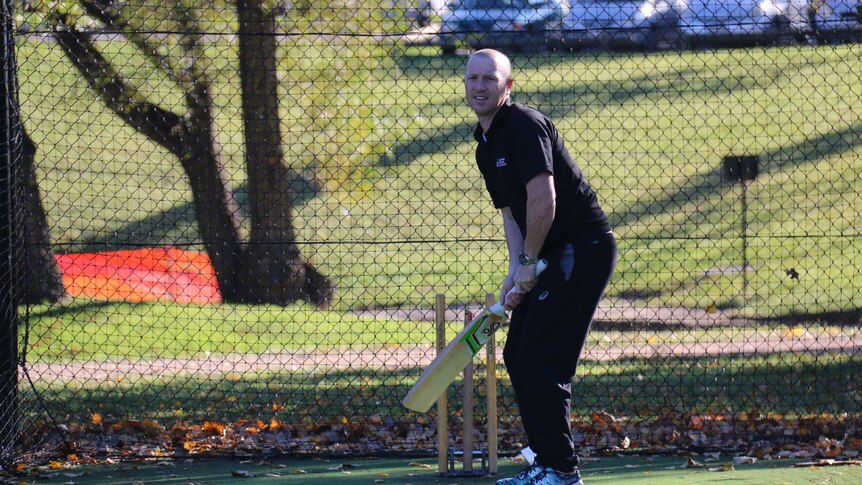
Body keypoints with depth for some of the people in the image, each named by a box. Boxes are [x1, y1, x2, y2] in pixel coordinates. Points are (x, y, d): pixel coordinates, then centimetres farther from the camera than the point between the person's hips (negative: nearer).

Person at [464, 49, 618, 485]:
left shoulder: (524, 126, -15)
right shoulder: (486, 146, 16)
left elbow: (543, 199, -23)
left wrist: (529, 261, -13)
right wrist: (516, 269, 2)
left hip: (583, 248, -10)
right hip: (553, 257, 10)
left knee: (541, 360, -13)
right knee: (517, 355, 11)